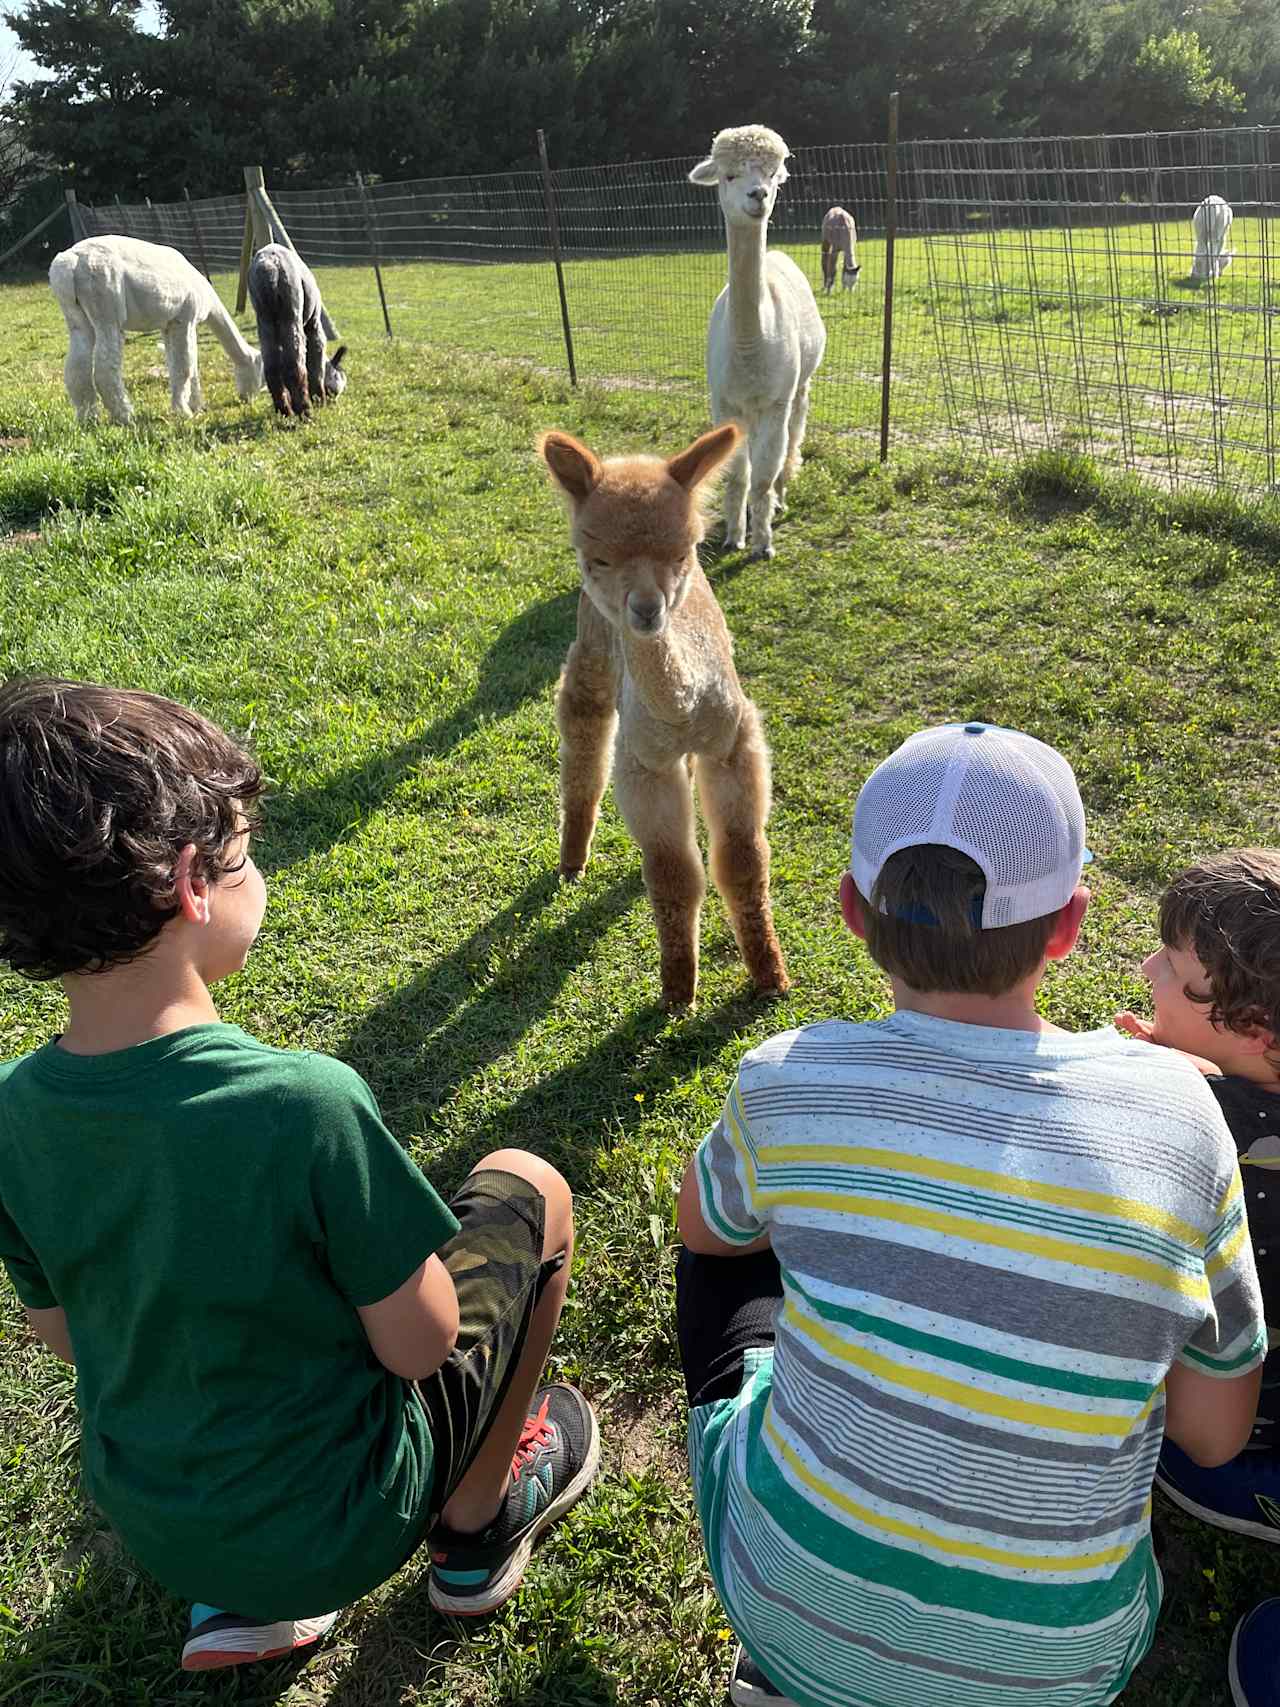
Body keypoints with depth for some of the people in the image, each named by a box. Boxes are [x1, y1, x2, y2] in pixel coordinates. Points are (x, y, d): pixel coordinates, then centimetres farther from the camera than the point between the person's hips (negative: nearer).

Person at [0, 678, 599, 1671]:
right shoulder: (305, 1102, -34)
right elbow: (418, 1347, -21)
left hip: (151, 1534, 5)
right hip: (338, 1533, -4)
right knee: (528, 1187, 8)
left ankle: (237, 1602, 24)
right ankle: (480, 1524, 23)